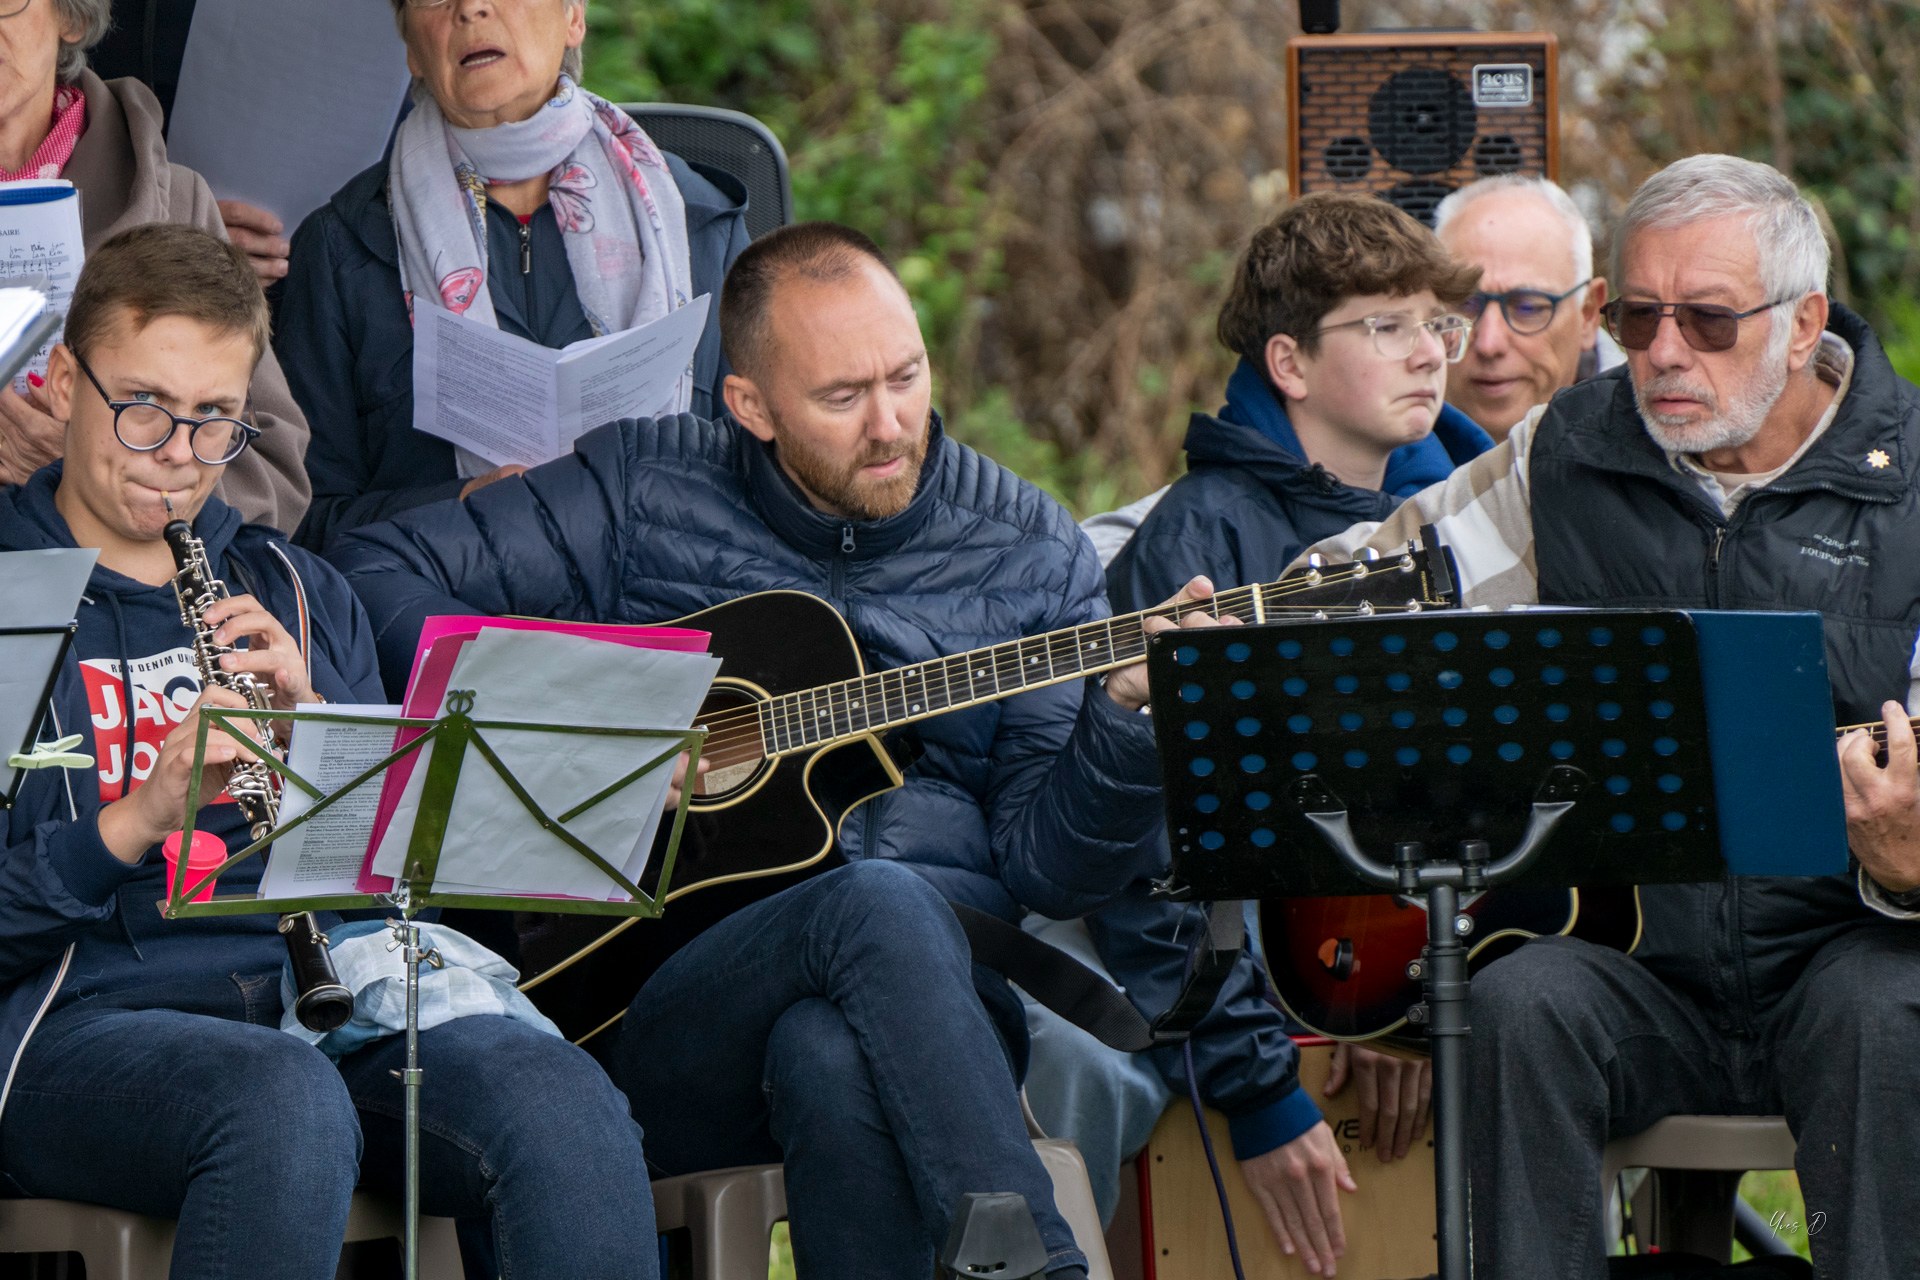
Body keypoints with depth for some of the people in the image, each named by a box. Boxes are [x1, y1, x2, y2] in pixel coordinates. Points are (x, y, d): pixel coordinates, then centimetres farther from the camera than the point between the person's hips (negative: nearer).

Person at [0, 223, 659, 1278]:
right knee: (287, 1099, -40)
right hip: (88, 1020, -4)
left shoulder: (293, 595, 23)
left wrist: (306, 713, -2)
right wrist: (137, 820, -18)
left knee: (558, 1095, -29)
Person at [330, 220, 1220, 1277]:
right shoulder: (644, 493, 9)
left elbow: (1054, 866, 7)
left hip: (946, 975, 1)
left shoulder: (1027, 555, 12)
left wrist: (1126, 714, -13)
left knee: (829, 1058, -39)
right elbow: (378, 575, 8)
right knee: (874, 902, -36)